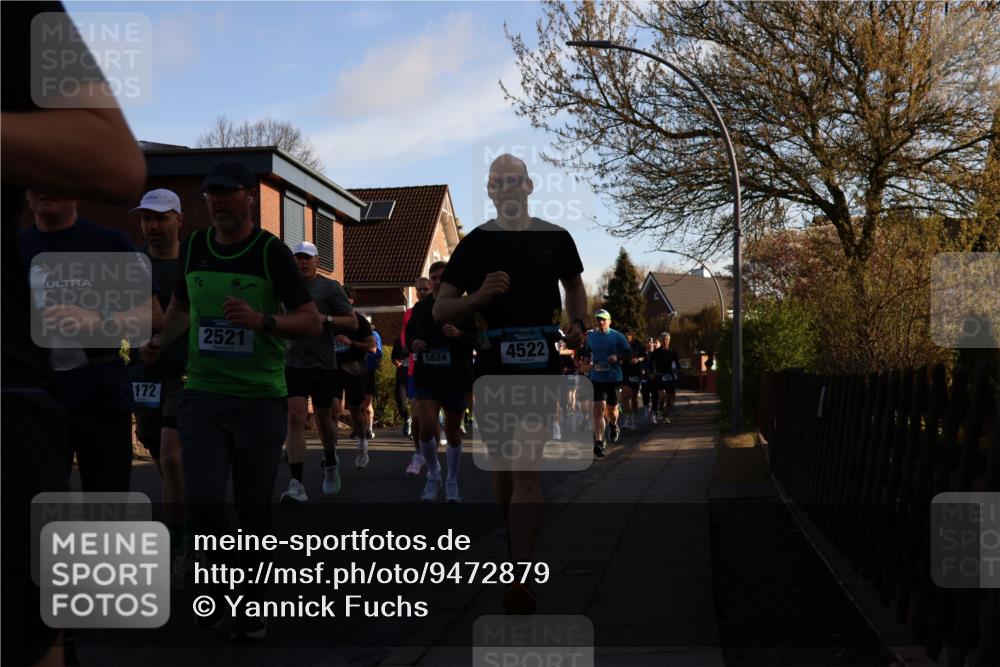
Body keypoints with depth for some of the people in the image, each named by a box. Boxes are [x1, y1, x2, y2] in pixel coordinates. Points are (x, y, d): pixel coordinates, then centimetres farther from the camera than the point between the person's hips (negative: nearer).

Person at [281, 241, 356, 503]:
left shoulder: (330, 288, 0)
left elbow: (353, 322, -4)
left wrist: (324, 318, -17)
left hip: (323, 364, -1)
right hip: (293, 363, 1)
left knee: (324, 421, 12)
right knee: (295, 417, -13)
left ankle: (330, 463, 43)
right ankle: (296, 484, -16)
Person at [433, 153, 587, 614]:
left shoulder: (555, 238, 7)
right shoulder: (475, 244, 5)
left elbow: (574, 284, 26)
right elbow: (440, 310, 2)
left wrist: (577, 323, 7)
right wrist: (479, 296, -17)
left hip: (540, 367, -2)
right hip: (492, 368, 2)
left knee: (526, 470, -12)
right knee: (503, 469, 12)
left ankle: (518, 581, -15)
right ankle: (519, 555, 31)